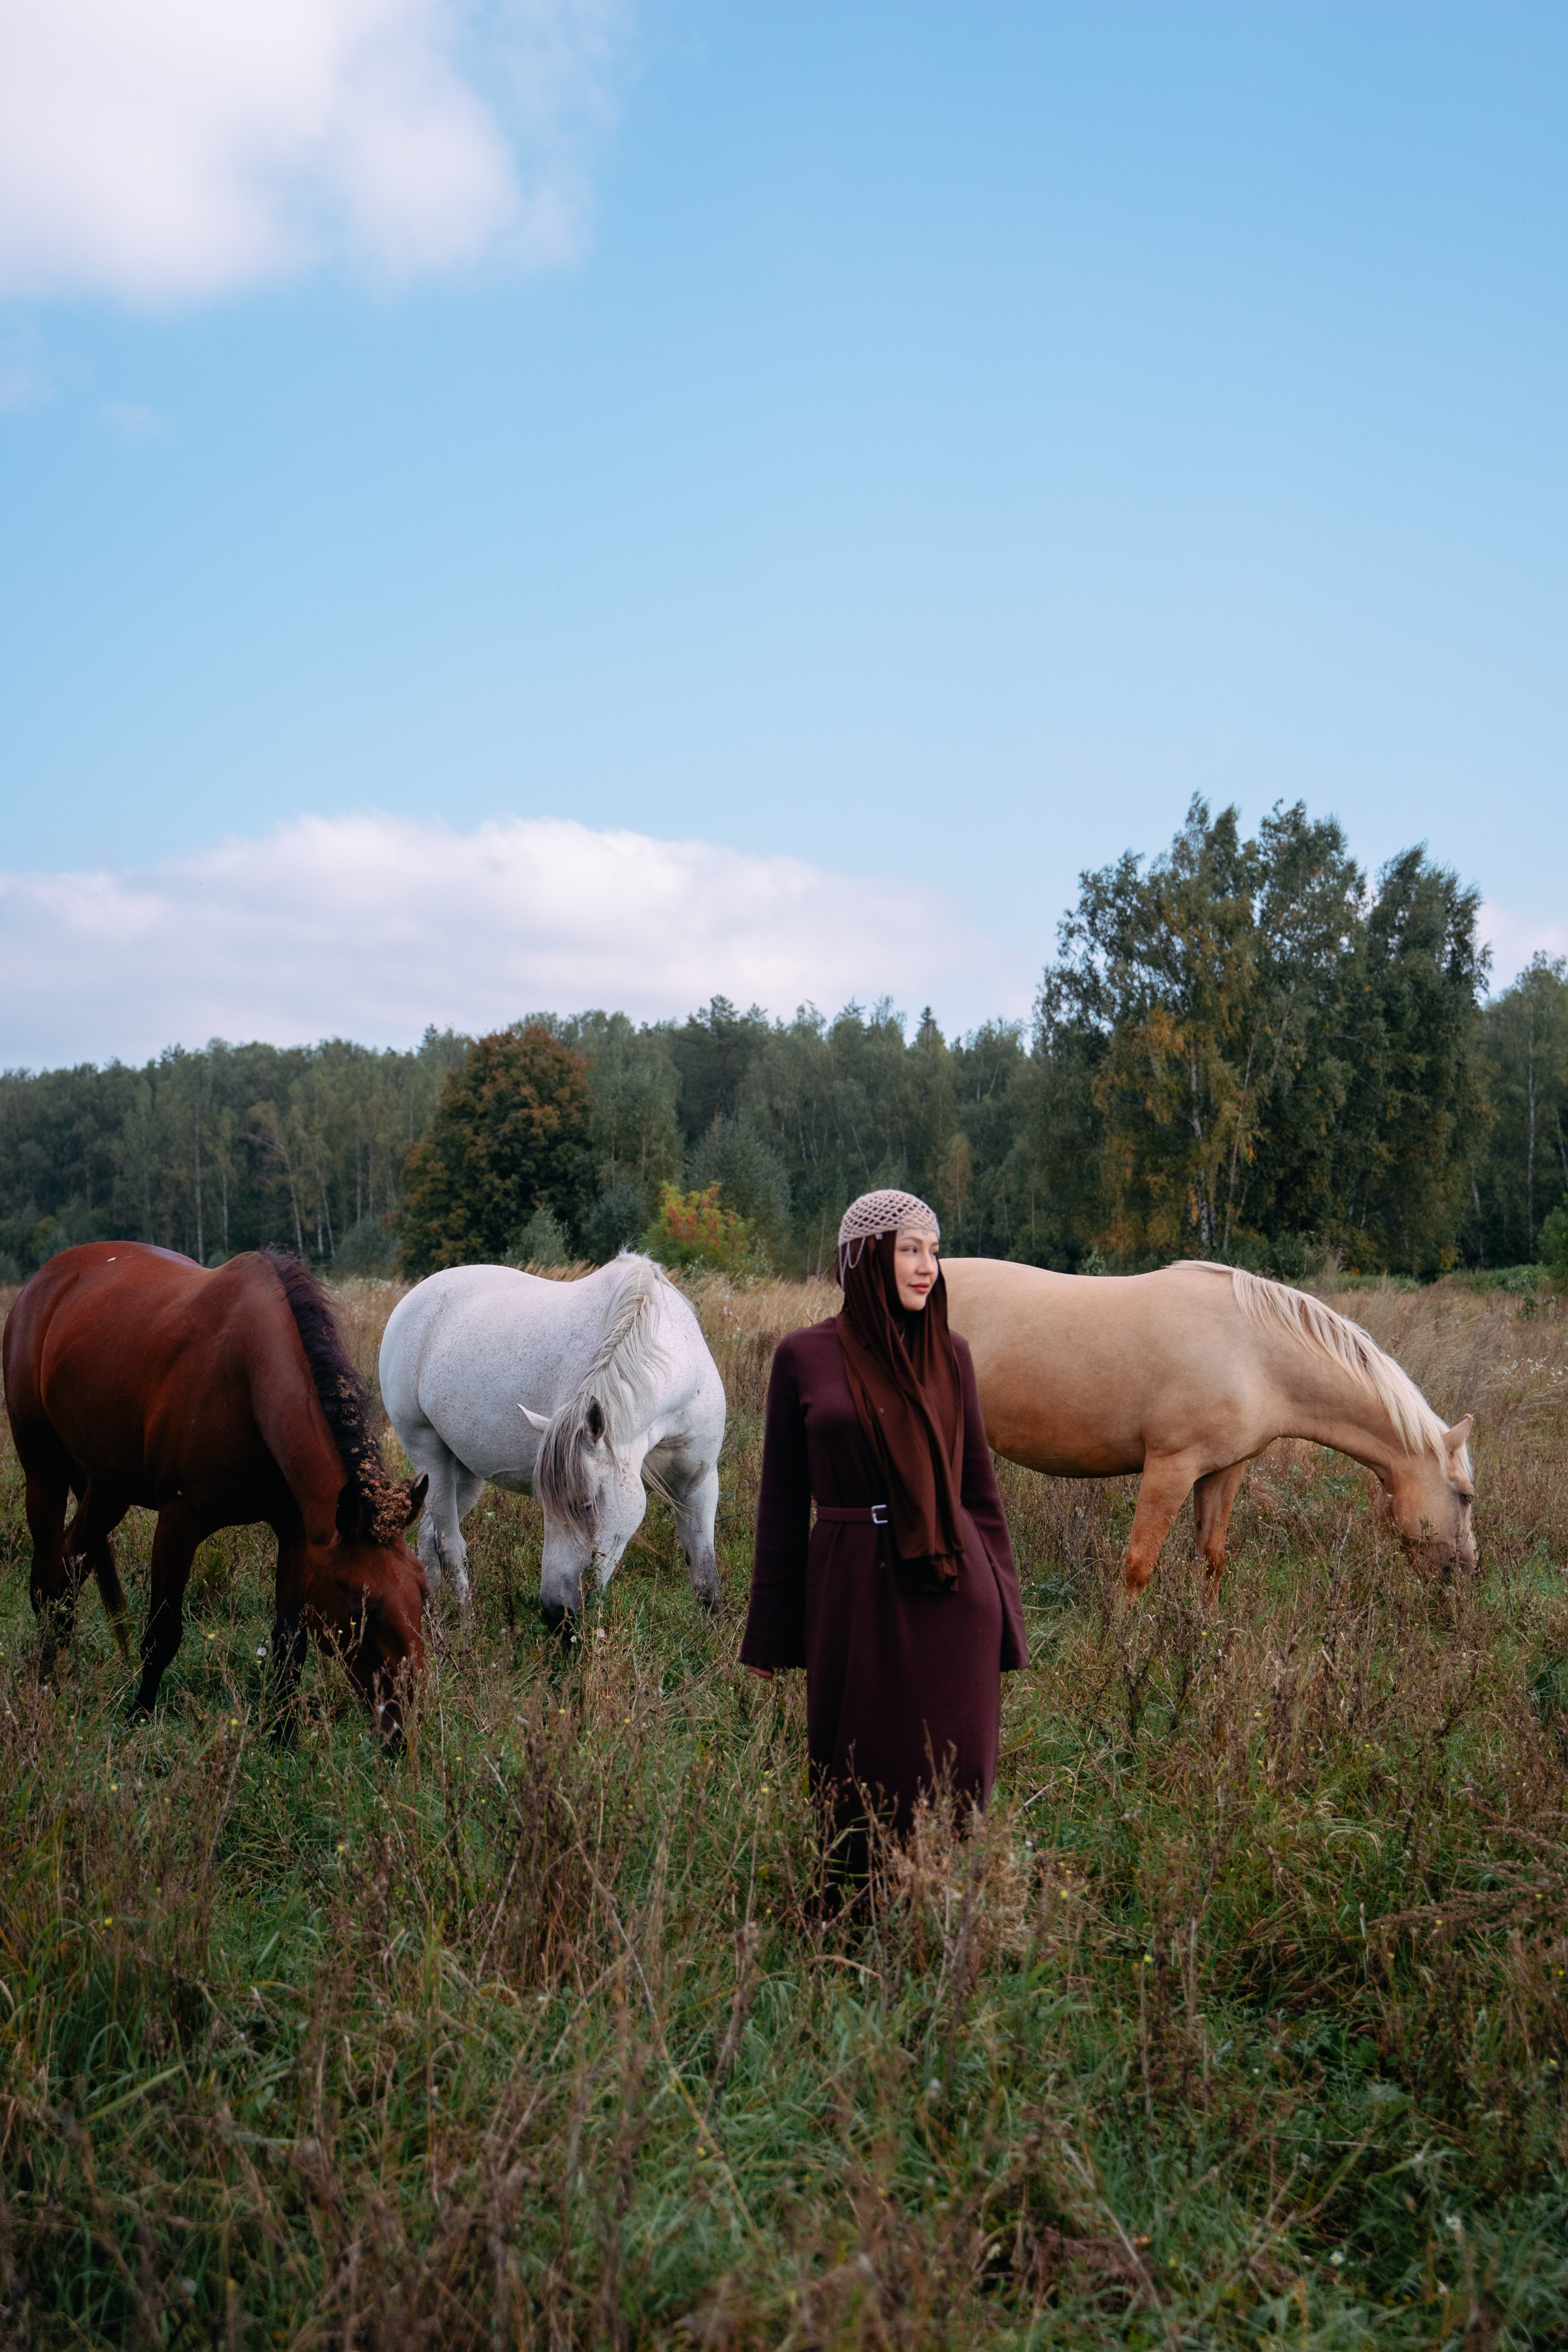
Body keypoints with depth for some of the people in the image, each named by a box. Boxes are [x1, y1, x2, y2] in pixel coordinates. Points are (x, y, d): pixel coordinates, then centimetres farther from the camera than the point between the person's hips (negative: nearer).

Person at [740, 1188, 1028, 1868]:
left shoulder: (949, 1353, 5)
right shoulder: (803, 1357, -1)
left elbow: (978, 1481, 9)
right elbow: (783, 1498, 3)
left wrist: (1003, 1611, 8)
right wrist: (769, 1632, 4)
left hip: (949, 1590, 2)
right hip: (852, 1589, -1)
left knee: (951, 1771, 6)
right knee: (857, 1778, 7)